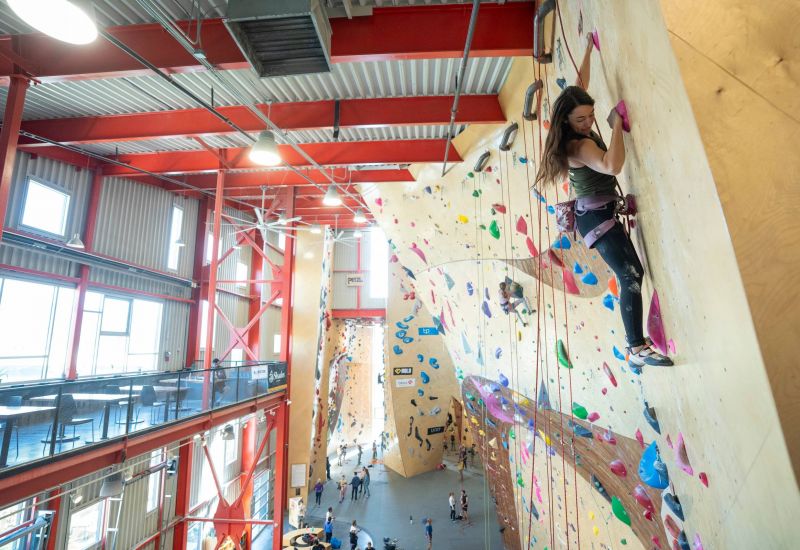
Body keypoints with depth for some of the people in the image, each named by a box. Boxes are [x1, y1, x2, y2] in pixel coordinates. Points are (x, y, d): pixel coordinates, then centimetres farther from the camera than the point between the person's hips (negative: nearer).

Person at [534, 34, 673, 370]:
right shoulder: (578, 145, -18)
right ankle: (637, 349, -15)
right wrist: (616, 124, -26)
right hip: (595, 215, -10)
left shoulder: (583, 132, 10)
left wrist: (588, 48, 25)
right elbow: (612, 166, -35)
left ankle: (635, 340, 22)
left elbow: (581, 84, 22)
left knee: (630, 274, 14)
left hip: (598, 213, 10)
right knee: (631, 275, -17)